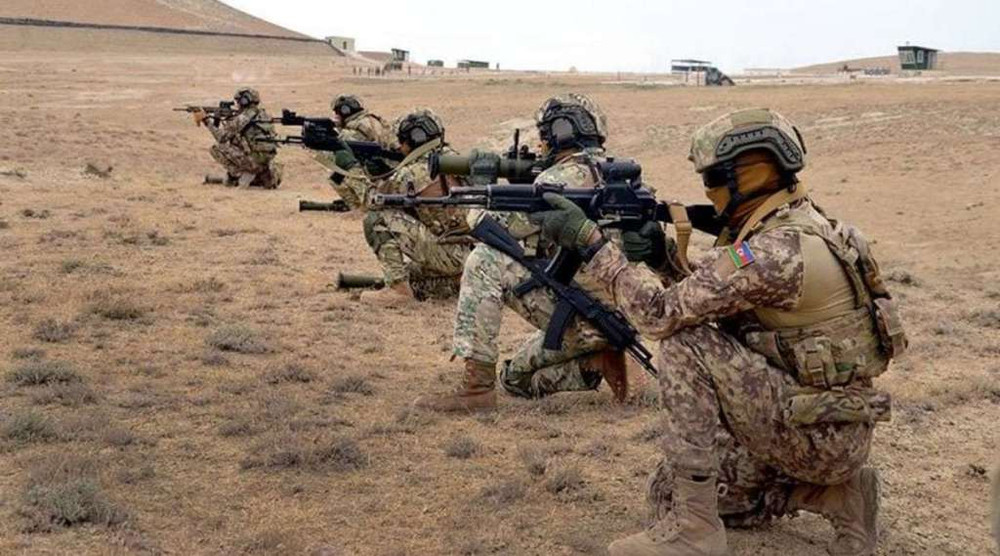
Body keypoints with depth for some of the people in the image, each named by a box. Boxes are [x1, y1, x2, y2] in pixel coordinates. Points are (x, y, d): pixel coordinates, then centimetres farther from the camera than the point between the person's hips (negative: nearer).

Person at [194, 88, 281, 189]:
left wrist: (206, 119, -3)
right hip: (266, 161, 9)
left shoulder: (244, 117, -11)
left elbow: (222, 137, -10)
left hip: (254, 159, -9)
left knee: (217, 149, -5)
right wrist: (218, 121, 18)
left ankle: (242, 175, -4)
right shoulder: (262, 114, 15)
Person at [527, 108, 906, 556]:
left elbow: (663, 315, -24)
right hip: (803, 417, 10)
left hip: (823, 433, -10)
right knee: (670, 492, 12)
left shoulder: (779, 249, -25)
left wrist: (590, 240, -19)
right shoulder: (787, 229, 7)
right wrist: (664, 258, -2)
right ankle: (833, 493, 11)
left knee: (685, 344, -20)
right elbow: (708, 302, 15)